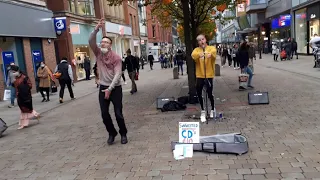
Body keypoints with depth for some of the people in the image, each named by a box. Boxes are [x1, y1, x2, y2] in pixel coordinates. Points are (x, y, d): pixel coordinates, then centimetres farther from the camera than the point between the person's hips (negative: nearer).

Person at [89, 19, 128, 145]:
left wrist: (110, 89, -19)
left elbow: (117, 74, -14)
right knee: (104, 114, 5)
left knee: (118, 113, -1)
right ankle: (112, 133, 25)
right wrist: (96, 29, -28)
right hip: (103, 88, 4)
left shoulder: (116, 58, -8)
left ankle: (123, 134, 20)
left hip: (115, 88, -3)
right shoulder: (98, 54, 3)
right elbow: (91, 42, -14)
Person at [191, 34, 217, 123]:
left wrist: (210, 53, -48)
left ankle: (213, 109, 29)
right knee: (199, 93, 4)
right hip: (199, 75, 2)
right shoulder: (196, 50, 5)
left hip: (209, 75, -2)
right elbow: (193, 55, -18)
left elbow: (214, 51, -24)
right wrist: (199, 54, -41)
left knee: (209, 93, 1)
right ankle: (203, 111, 24)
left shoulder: (211, 48, 1)